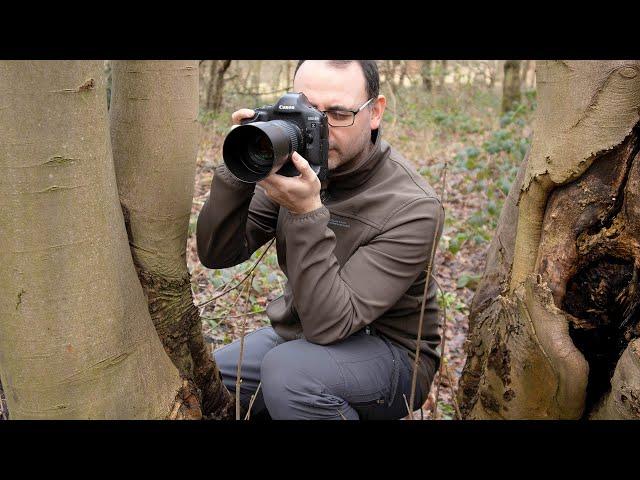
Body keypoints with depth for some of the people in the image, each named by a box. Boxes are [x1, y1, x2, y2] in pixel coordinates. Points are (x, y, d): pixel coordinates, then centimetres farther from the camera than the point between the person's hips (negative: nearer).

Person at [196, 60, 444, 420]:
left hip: (386, 353, -5)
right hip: (295, 334, 6)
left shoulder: (413, 207, -25)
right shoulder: (294, 167, -8)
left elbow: (329, 324, -29)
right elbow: (217, 253, -9)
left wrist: (307, 213, -37)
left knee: (289, 372, -34)